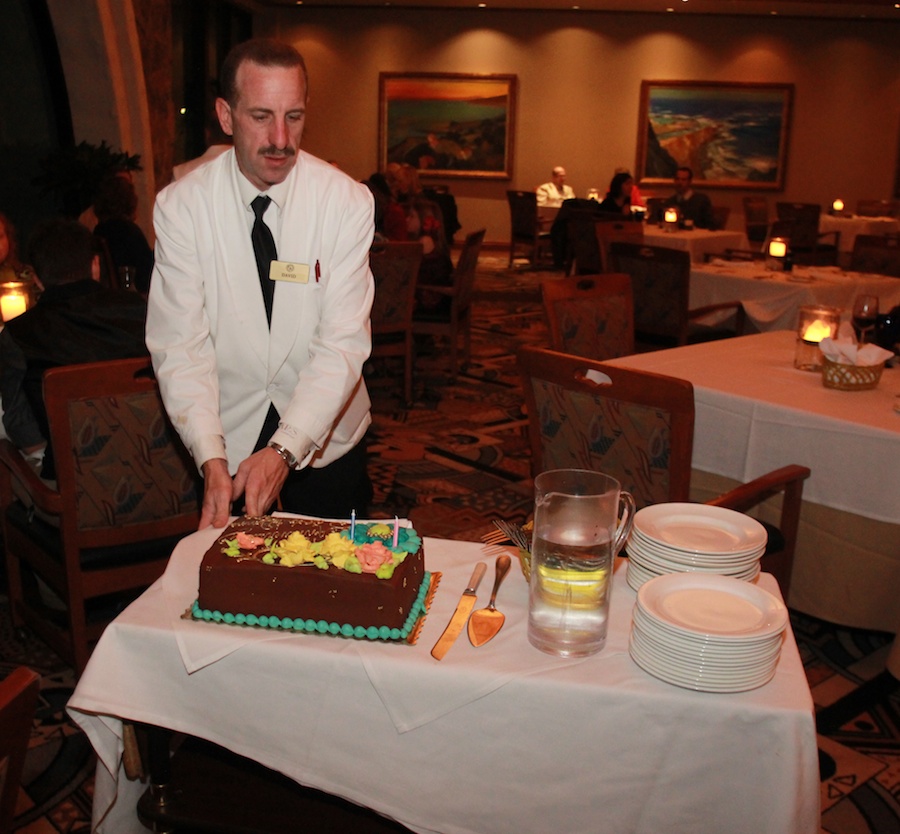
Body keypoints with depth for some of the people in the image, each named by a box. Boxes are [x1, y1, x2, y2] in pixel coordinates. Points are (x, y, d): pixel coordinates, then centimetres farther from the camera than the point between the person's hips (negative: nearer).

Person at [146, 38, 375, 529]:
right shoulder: (180, 206, -12)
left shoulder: (347, 202, -13)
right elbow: (181, 346, -15)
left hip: (327, 436, 0)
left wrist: (284, 450, -30)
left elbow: (343, 342, -19)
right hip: (227, 438, 0)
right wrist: (211, 459, -29)